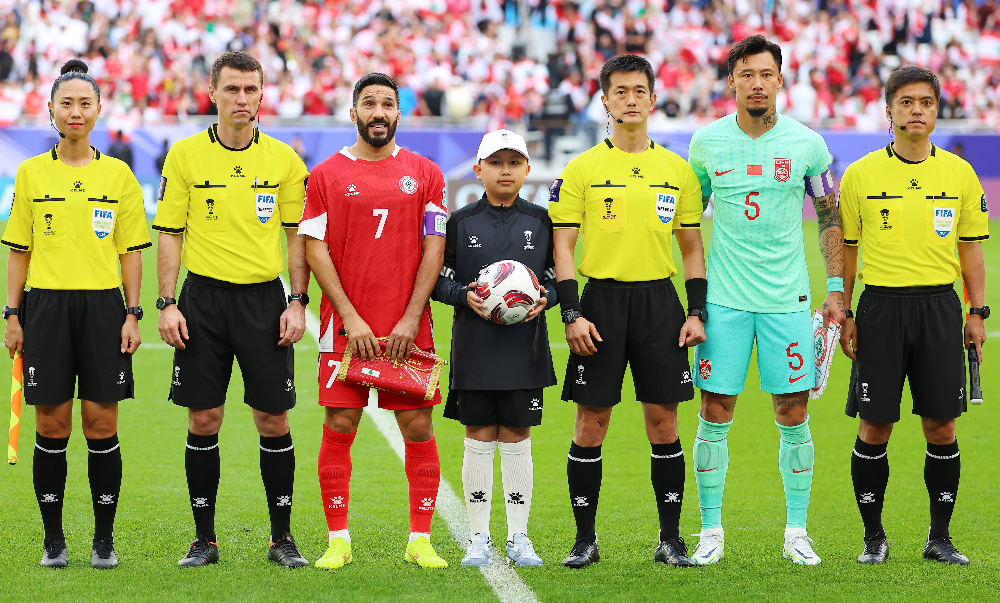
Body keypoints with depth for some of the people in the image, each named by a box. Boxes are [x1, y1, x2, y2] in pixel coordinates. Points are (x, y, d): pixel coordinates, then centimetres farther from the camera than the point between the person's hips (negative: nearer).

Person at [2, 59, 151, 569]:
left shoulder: (118, 174, 6)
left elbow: (130, 252, 7)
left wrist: (132, 315, -1)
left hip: (103, 307, 0)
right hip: (47, 307, 0)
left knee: (101, 426, -1)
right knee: (52, 427, 0)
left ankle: (104, 539, 8)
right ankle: (53, 538, 10)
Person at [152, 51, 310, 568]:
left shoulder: (283, 159, 4)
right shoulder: (185, 155, 2)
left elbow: (298, 236, 7)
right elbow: (169, 233, 3)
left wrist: (297, 303, -1)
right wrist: (166, 303, -5)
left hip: (264, 298, 0)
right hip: (203, 298, 0)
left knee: (273, 419, 0)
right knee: (204, 419, 2)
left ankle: (281, 536, 11)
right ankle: (204, 538, 11)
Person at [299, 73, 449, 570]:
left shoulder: (425, 174, 7)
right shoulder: (327, 174, 4)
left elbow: (433, 248, 2)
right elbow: (315, 249, 0)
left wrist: (410, 319, -7)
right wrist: (351, 318, -9)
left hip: (409, 328, 1)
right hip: (345, 324, -1)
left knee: (418, 427, 1)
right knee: (339, 426, -1)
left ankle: (420, 539, 9)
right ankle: (338, 539, 8)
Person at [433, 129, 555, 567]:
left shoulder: (541, 222, 7)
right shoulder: (461, 222, 4)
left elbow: (558, 277, 11)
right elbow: (438, 279, 4)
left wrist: (544, 298, -10)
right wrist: (465, 296, -15)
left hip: (525, 347, 1)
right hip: (474, 347, -1)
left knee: (517, 439, 4)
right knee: (479, 438, 2)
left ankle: (518, 537, 13)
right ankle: (479, 539, 10)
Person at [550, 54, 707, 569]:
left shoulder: (677, 170, 9)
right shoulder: (582, 169, 1)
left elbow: (692, 245, 13)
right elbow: (562, 245, 0)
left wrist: (697, 311, 3)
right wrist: (572, 313, -10)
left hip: (659, 300, 2)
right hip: (602, 299, -2)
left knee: (663, 420, 2)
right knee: (591, 421, -1)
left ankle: (671, 538, 10)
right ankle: (585, 539, 8)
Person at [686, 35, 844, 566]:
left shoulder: (807, 144, 0)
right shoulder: (707, 143, 2)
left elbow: (830, 219, 8)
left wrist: (836, 289, 2)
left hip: (787, 299, 0)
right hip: (724, 301, 0)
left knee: (793, 415, 2)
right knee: (715, 414, -1)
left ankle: (797, 532, 13)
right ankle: (711, 531, 10)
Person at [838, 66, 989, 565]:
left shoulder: (960, 173, 6)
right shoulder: (860, 175, 2)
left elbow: (971, 248, 10)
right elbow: (845, 250, 6)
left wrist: (977, 313, 4)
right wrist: (842, 315, 1)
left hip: (939, 307, 1)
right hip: (881, 305, -1)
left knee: (941, 426, 1)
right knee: (874, 427, -1)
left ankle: (940, 537, 13)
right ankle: (873, 537, 12)